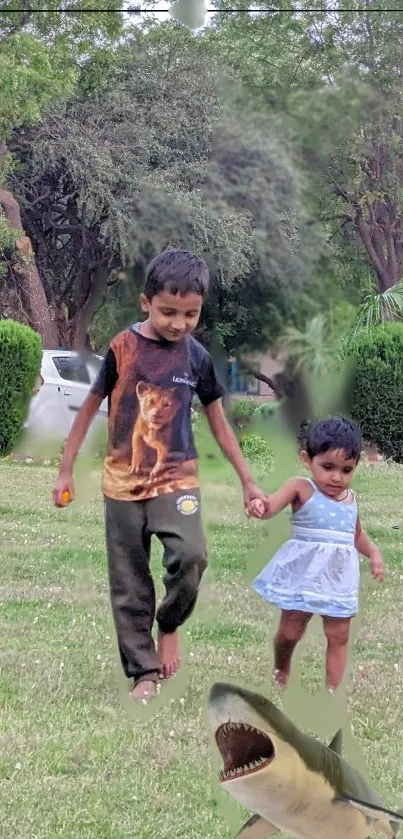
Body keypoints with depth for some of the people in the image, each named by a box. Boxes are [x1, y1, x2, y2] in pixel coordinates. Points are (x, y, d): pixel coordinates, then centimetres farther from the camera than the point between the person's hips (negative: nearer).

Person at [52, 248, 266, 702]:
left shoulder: (196, 357, -2)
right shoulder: (123, 348, -7)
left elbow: (219, 423, 8)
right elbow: (90, 408, 3)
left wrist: (247, 480, 10)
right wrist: (65, 470, 5)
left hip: (175, 477, 0)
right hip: (124, 481, 0)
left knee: (190, 555, -24)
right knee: (128, 584, 3)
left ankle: (170, 624, 3)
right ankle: (144, 673, 14)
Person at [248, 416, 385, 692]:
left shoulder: (351, 497, 6)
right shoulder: (302, 488, -11)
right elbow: (272, 506, -28)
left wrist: (374, 553, 8)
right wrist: (260, 506, -50)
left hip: (339, 576, 4)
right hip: (303, 573, -4)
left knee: (339, 635, 5)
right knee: (291, 631, 7)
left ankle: (333, 690, 13)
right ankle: (281, 672, 34)